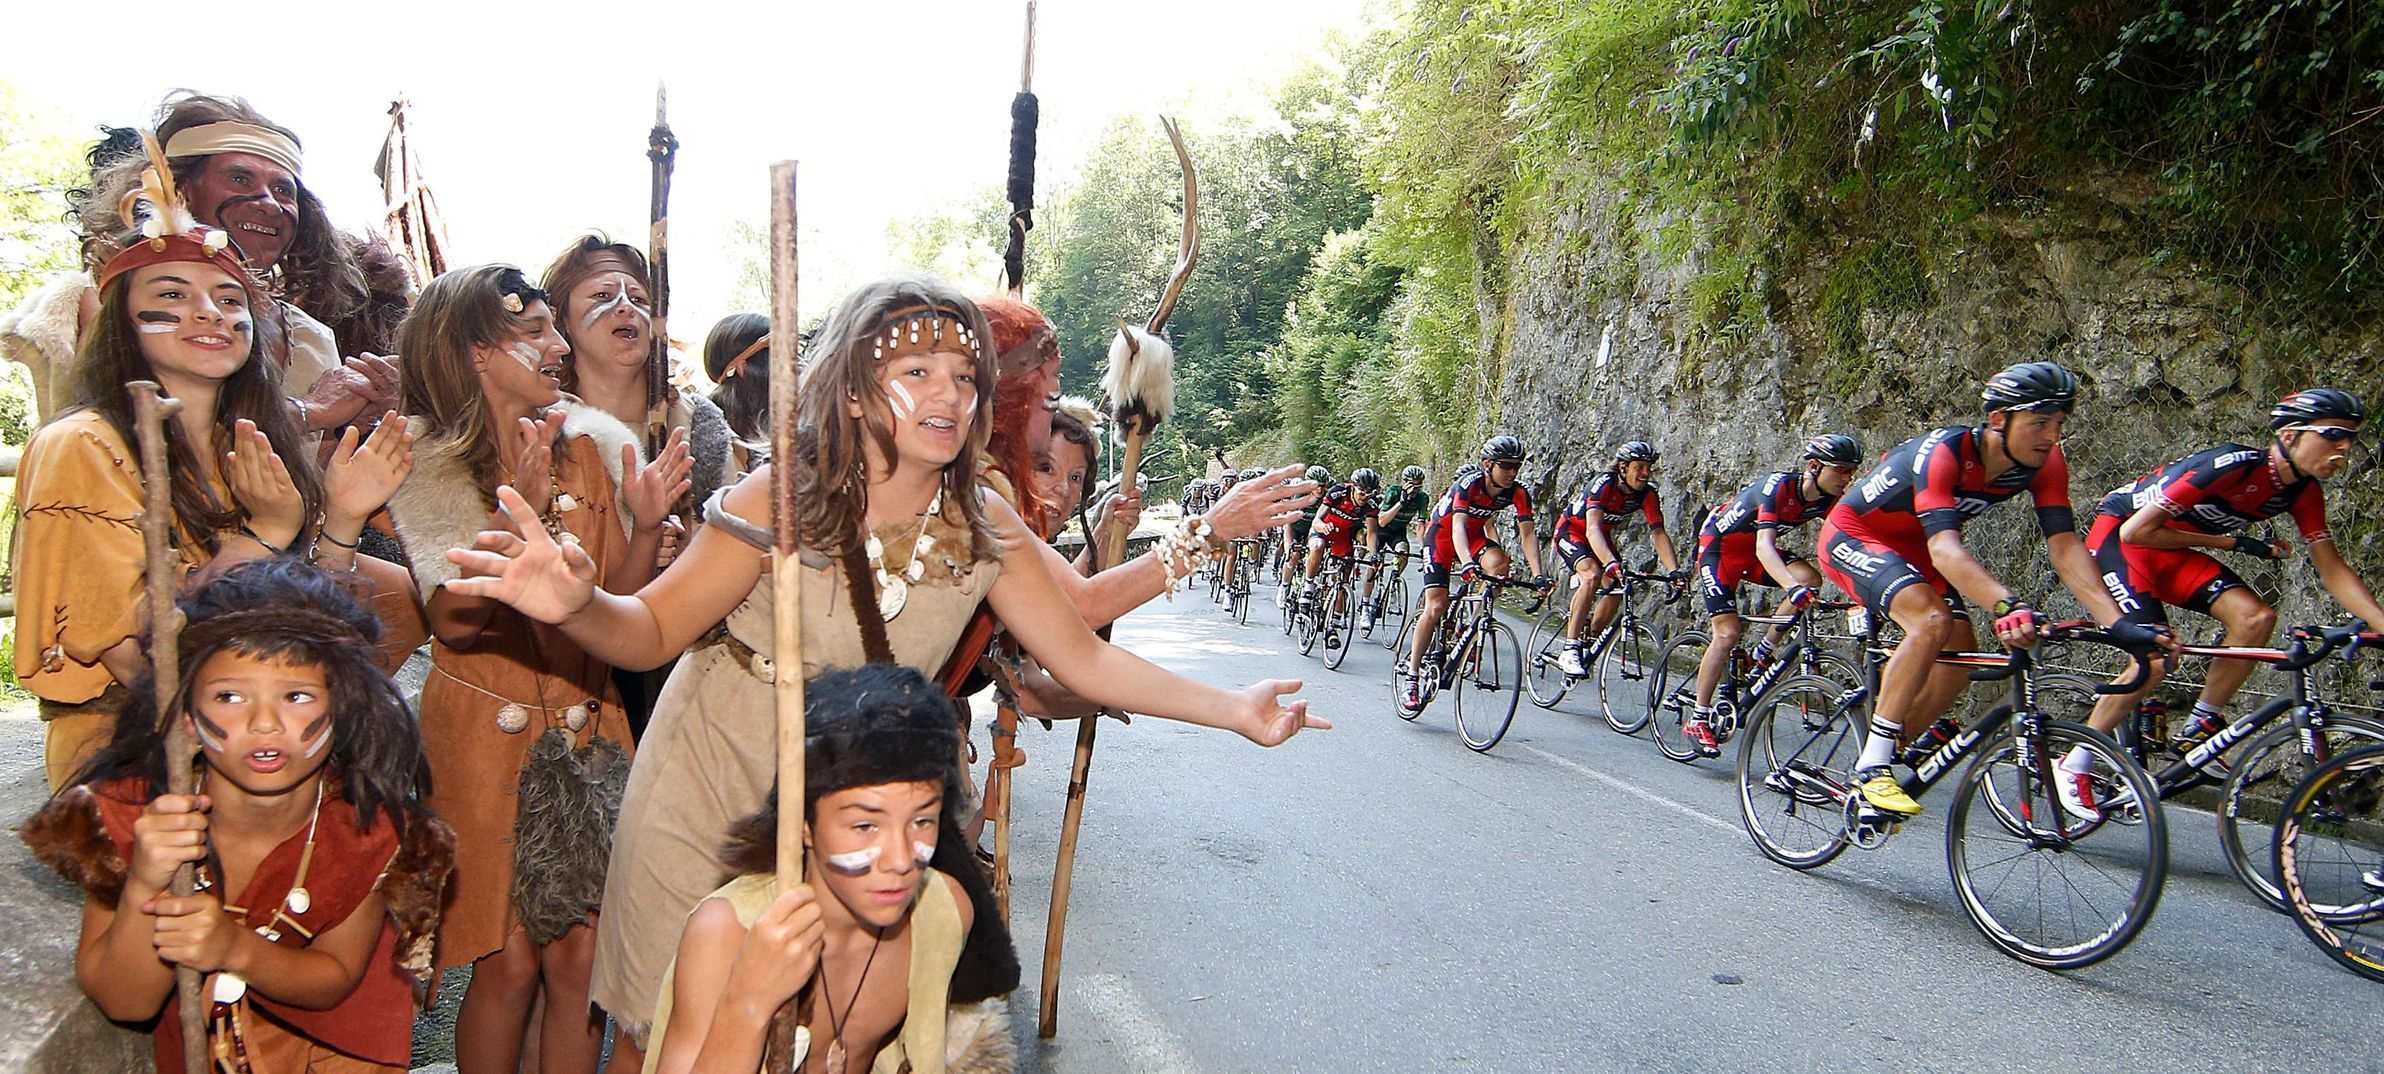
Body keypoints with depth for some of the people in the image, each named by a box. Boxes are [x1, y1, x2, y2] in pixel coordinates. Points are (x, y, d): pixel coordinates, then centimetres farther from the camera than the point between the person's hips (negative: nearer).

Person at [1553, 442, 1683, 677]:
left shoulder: (1646, 494, -16)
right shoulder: (1603, 484, -32)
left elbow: (1659, 534, -20)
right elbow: (1592, 528, -45)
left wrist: (1674, 571, -35)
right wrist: (1610, 563, -60)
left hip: (1602, 538, 6)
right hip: (1571, 532, -6)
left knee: (1616, 588, -12)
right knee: (1592, 576, -31)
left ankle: (1589, 643, 12)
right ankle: (1570, 650, -31)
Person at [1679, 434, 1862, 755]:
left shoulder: (1831, 499, -12)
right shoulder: (1779, 486, -31)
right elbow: (1764, 547, -41)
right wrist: (1793, 588, -56)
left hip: (1752, 551, 6)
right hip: (1719, 545, -6)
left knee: (1809, 578, -22)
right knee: (1728, 632, -14)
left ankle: (1762, 656, -5)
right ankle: (1697, 719, -4)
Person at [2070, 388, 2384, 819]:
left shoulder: (2303, 490, -4)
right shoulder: (2233, 465, -27)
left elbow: (2333, 572, 0)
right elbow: (2136, 531, -27)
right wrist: (2234, 543, -16)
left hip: (2169, 551, 7)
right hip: (2117, 536, -7)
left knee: (2255, 617, -16)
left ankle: (2199, 729, 1)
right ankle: (2075, 765, -7)